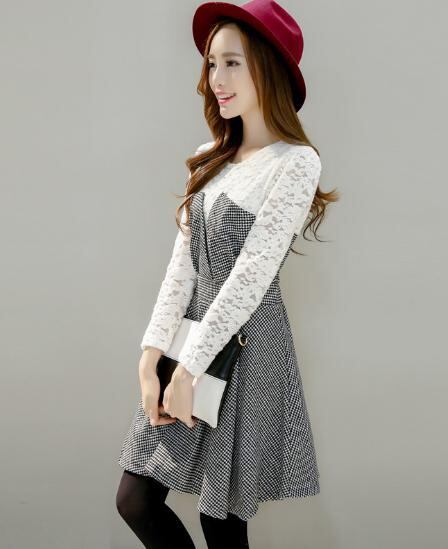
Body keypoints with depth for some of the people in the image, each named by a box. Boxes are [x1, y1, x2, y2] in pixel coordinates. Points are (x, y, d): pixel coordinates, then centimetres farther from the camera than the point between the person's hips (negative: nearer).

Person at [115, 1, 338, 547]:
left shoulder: (295, 162, -10)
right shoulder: (210, 158, 11)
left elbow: (251, 277, -16)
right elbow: (183, 262, 5)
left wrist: (189, 369, -16)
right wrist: (152, 354, -4)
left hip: (247, 344, -6)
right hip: (194, 336, 7)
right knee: (135, 500, 5)